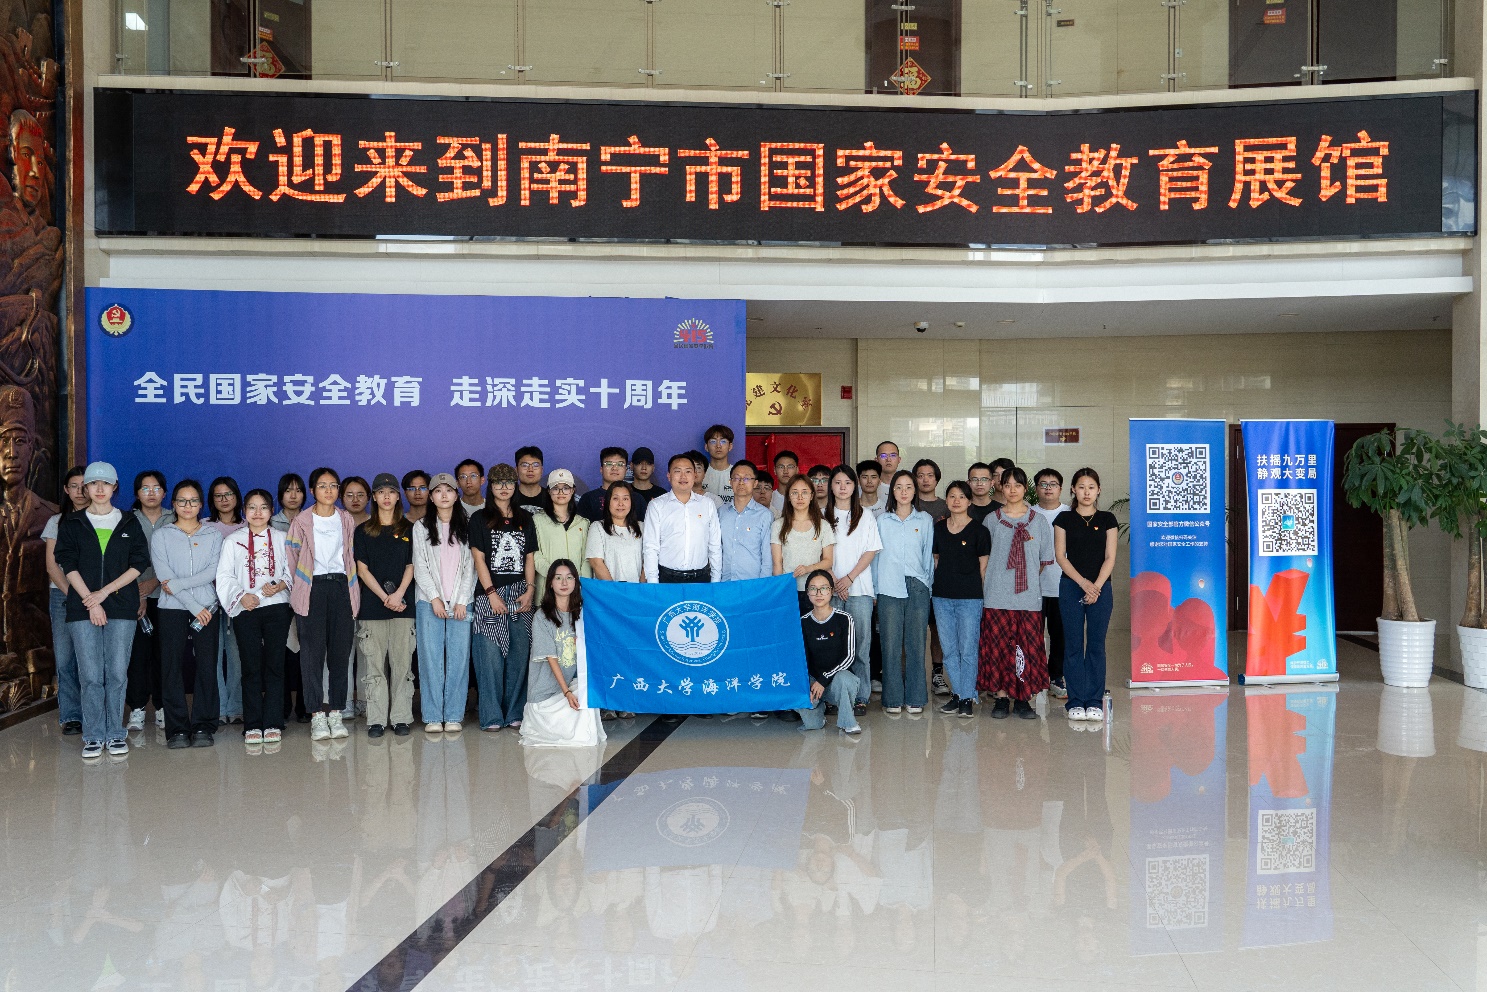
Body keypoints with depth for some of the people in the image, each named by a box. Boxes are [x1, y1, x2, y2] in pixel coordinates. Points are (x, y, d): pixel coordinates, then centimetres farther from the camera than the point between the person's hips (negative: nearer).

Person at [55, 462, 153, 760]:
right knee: (90, 675, -3)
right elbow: (68, 565, 2)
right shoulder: (72, 524, 10)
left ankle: (116, 734, 8)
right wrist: (90, 601, -9)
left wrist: (104, 592, -7)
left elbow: (139, 563, 3)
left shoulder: (129, 523, 10)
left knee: (117, 673, -1)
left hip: (121, 607, 0)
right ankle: (94, 736, 6)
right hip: (82, 608, 0)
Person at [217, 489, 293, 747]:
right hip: (245, 610, 0)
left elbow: (292, 571, 8)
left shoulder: (281, 539, 11)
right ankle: (252, 726, 4)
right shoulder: (233, 541, 9)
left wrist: (279, 585, -11)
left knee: (274, 665, -1)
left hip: (277, 607, 0)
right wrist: (241, 596, -12)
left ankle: (273, 724, 2)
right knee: (251, 667, 0)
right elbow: (224, 576, 3)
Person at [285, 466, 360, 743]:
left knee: (340, 652, 2)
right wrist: (294, 589, -1)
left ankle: (336, 713, 7)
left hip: (341, 587, 3)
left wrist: (353, 592, 9)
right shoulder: (301, 522, 3)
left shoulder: (346, 520, 12)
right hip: (312, 588, -2)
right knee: (312, 652, -6)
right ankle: (317, 715, -4)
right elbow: (290, 559, 3)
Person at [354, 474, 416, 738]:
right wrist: (385, 597, -9)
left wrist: (399, 594, -10)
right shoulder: (363, 531, 9)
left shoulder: (408, 529, 11)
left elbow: (411, 566, 6)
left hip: (403, 606, 0)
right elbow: (362, 569, 3)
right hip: (372, 606, 0)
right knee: (374, 665, -1)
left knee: (402, 664, -1)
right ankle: (376, 720, 3)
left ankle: (401, 718, 4)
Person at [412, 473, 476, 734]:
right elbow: (419, 567, 3)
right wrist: (434, 598, -7)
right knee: (431, 658, -3)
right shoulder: (421, 527, 9)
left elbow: (470, 566, 5)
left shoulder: (466, 527, 10)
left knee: (458, 658, -3)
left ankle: (454, 716, 3)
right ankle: (433, 717, 1)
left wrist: (461, 601, -4)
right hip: (430, 602, 0)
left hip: (461, 602, 0)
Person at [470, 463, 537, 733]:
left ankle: (515, 713, 9)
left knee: (519, 655, 2)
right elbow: (479, 559, -1)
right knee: (490, 656, -6)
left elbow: (530, 558, 12)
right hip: (490, 594, -3)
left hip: (520, 594, 3)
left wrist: (530, 590, -1)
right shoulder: (480, 519, 5)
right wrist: (491, 593, -10)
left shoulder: (525, 519, 15)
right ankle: (491, 716, -2)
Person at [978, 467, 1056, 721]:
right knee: (999, 645, -2)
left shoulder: (1038, 521, 8)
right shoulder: (992, 520, 7)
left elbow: (1045, 559, 12)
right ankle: (1002, 698, 7)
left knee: (1028, 647, -1)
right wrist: (997, 578, 4)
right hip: (997, 595, 0)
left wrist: (1028, 575, 7)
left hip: (1029, 595, 0)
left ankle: (1023, 700, 7)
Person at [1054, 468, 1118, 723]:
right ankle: (1076, 702, 4)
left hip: (1101, 587, 1)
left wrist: (1097, 586, -10)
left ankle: (1095, 702, 6)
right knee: (1073, 645, -1)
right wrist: (1083, 583, -10)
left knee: (1096, 645, 1)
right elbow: (1060, 556, 0)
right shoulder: (1064, 519, 5)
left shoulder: (1107, 519, 7)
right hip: (1071, 587, 0)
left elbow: (1109, 558, 2)